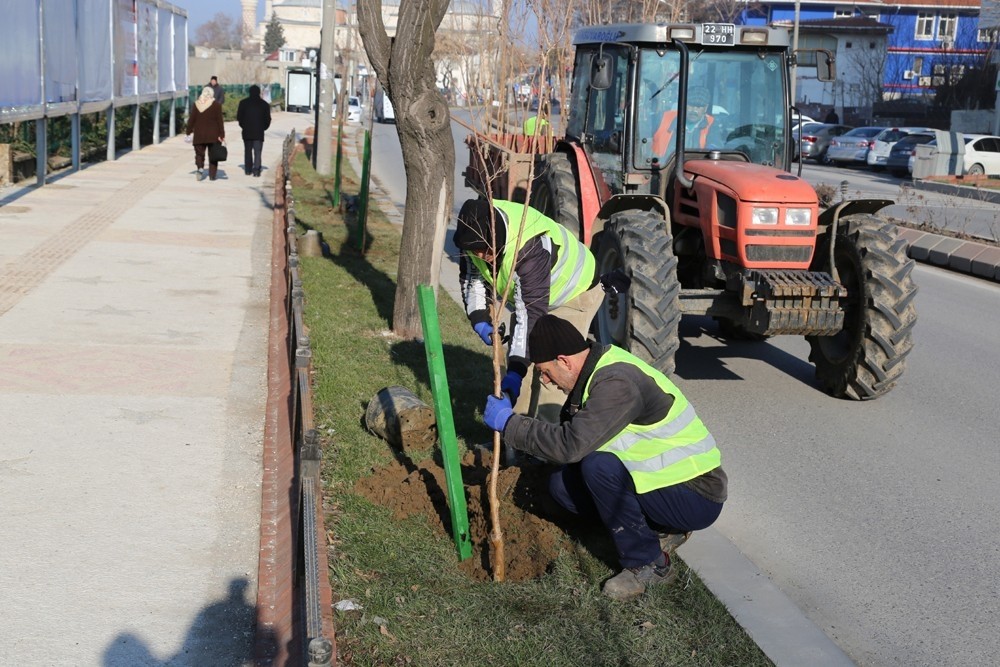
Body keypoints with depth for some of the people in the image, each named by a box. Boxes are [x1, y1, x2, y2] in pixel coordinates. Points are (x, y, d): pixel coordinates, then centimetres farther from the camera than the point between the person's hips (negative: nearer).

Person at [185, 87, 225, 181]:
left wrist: (188, 131, 13)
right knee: (213, 155, 9)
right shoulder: (216, 105, -4)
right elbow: (220, 121, -7)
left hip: (199, 135, 1)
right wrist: (222, 134, -5)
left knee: (199, 153, 10)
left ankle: (200, 168, -16)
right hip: (213, 135, -1)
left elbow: (191, 119, 4)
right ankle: (212, 175, 8)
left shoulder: (195, 104, 2)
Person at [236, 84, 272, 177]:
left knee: (247, 150, 13)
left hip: (247, 131, 1)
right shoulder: (264, 104, 2)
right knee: (257, 151, -3)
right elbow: (267, 119, 2)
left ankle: (248, 169, 15)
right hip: (259, 132, -1)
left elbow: (239, 117, 1)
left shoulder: (243, 103, 1)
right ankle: (256, 170, -15)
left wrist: (244, 126, 14)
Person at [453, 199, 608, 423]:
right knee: (517, 361, 6)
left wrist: (516, 369, -45)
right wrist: (479, 319, -18)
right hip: (527, 294, 8)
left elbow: (531, 312, -43)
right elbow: (471, 278, -3)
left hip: (576, 292, -8)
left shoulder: (531, 247, -44)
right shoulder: (475, 233, -21)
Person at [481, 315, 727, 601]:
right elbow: (574, 432, 17)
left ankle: (649, 564, -12)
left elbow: (571, 444, -34)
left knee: (598, 466, -29)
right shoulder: (597, 369, 3)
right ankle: (662, 530, 11)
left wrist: (508, 422, -23)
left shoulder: (617, 383, -26)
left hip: (697, 498, -9)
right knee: (561, 485, 0)